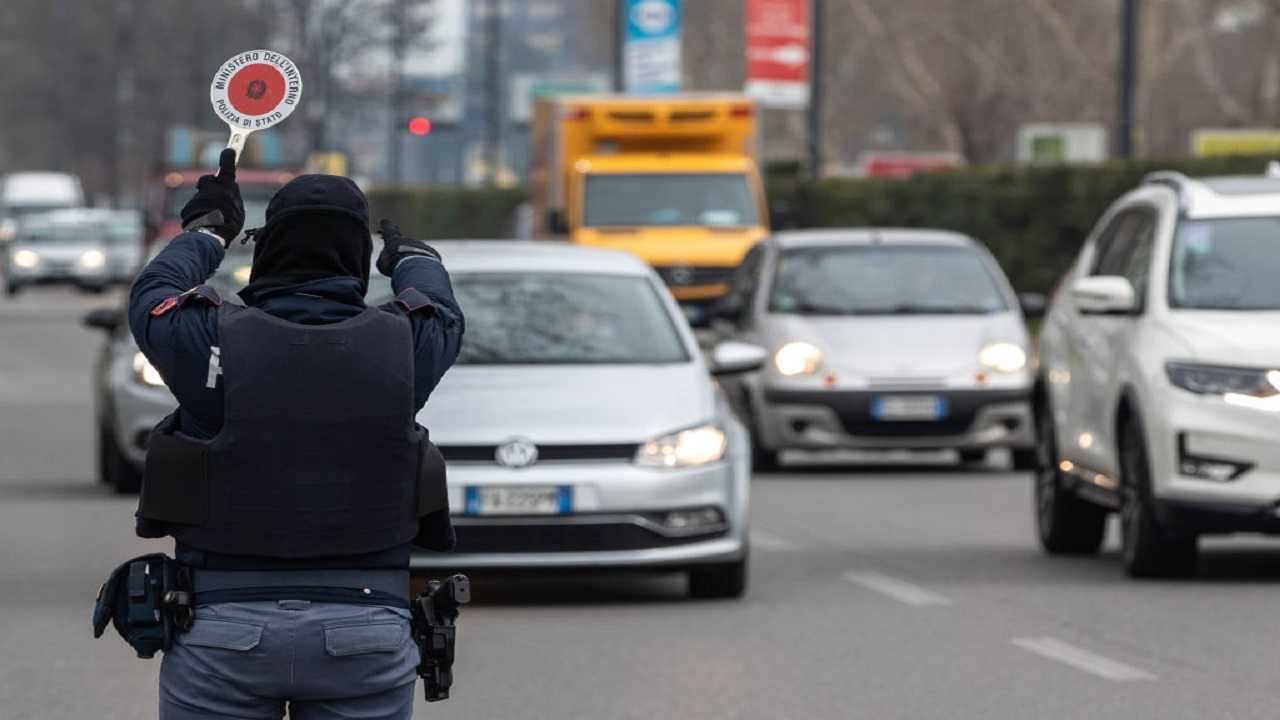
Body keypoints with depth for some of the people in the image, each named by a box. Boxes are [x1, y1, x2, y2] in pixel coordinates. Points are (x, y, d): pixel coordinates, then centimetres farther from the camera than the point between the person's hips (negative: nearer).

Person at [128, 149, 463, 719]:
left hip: (222, 631, -1)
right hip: (366, 634, 1)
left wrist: (208, 228, 39)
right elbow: (441, 311, 26)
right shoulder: (400, 344, 0)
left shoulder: (213, 339, -4)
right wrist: (413, 255, 49)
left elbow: (152, 293, 19)